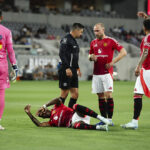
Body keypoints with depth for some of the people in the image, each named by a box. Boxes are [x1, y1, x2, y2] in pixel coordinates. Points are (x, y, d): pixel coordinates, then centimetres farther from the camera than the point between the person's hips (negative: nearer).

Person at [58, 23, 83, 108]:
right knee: (64, 93, -5)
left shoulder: (74, 41, 19)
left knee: (75, 93, 6)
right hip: (66, 71, -9)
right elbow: (62, 54, -20)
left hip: (73, 71, 9)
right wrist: (67, 68, -26)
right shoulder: (66, 39, -11)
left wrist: (77, 67, 25)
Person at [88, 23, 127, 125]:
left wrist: (112, 62, -13)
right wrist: (91, 57, 0)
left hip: (107, 72, -5)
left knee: (108, 95, -11)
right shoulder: (93, 43, 14)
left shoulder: (110, 41, -3)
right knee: (100, 96, 5)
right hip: (96, 73, 5)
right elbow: (90, 56, 25)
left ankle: (110, 119, -7)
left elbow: (123, 52, -6)